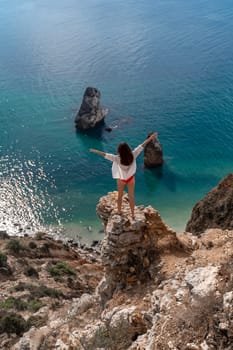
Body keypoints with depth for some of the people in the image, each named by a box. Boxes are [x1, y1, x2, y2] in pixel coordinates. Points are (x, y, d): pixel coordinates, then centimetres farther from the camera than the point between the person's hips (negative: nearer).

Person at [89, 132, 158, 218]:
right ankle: (132, 214, 30)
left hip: (121, 179, -2)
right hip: (131, 178, 2)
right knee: (131, 196, 17)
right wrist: (150, 138, -10)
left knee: (120, 195, 22)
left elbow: (104, 154, -26)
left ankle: (119, 211, 41)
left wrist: (94, 151, -15)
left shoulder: (117, 158, -32)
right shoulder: (133, 155, -26)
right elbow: (142, 145, -18)